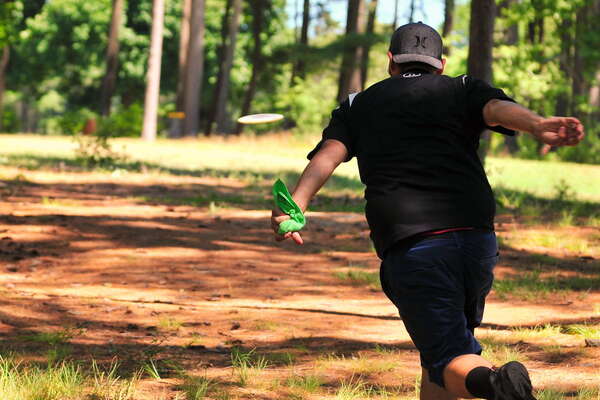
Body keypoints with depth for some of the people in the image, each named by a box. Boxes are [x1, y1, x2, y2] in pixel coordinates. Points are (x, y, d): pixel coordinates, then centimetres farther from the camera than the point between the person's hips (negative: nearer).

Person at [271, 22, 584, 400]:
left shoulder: (358, 106, 23)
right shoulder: (463, 89, 19)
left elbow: (328, 154, 3)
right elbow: (499, 108, -4)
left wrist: (297, 204, -13)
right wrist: (538, 125, -25)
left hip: (408, 245, -1)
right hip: (475, 237, 2)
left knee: (447, 359, -2)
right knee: (455, 338, 24)